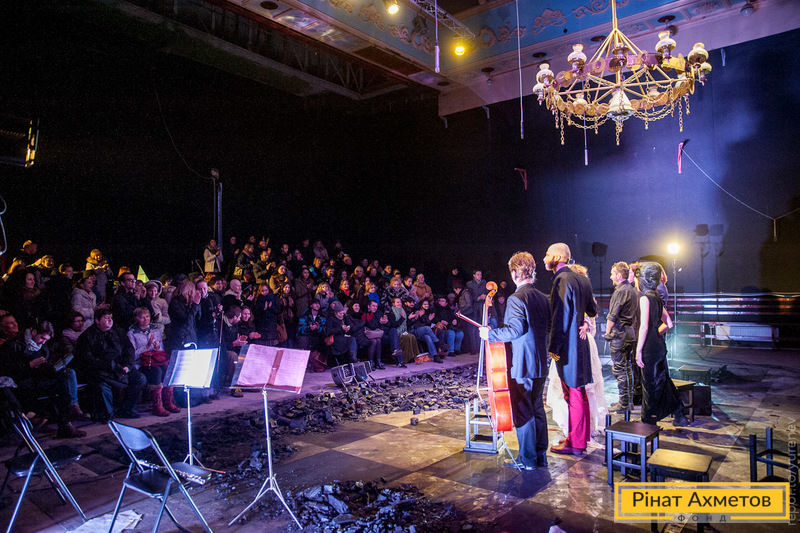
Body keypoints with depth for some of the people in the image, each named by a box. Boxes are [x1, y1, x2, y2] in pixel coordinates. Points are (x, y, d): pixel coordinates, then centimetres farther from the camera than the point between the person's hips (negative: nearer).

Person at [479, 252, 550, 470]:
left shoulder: (516, 298, -17)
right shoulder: (543, 298, 7)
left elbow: (516, 329, -25)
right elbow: (546, 327, 14)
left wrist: (490, 334, -14)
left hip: (521, 366, -8)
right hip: (540, 364, 8)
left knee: (523, 412, 2)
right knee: (537, 409, 17)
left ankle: (528, 459, 11)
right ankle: (540, 456, 26)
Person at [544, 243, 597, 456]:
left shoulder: (562, 280, -17)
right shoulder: (581, 279, 11)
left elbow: (561, 316, -21)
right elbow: (592, 310, 18)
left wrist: (554, 347, -17)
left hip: (568, 345, -9)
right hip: (579, 343, 9)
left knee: (574, 394, 0)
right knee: (579, 392, 17)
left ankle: (575, 443, 10)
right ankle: (580, 436, 30)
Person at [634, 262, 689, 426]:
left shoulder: (644, 298, -15)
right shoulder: (657, 299, 11)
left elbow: (644, 327, -20)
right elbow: (668, 323, 17)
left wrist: (638, 351, -18)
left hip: (650, 348, -8)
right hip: (660, 346, 8)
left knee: (650, 385, 1)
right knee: (663, 381, 17)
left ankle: (648, 421, 12)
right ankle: (679, 416, 25)